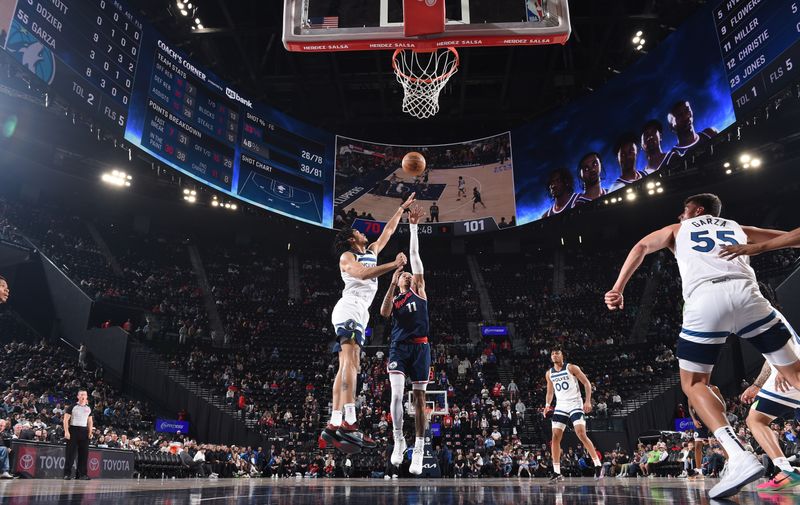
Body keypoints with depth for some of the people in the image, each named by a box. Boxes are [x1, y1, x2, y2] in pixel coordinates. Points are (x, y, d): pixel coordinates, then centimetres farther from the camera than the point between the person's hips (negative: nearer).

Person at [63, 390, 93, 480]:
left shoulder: (88, 408, 13)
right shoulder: (72, 407, -1)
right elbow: (66, 420, -5)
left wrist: (90, 432, 7)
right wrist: (66, 432, -15)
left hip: (84, 431, 4)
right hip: (73, 430, -4)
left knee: (84, 454, 2)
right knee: (71, 453, -4)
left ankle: (81, 474, 7)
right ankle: (67, 474, 2)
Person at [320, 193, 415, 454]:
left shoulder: (371, 251, 28)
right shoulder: (347, 256, 4)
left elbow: (388, 231, 37)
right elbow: (363, 273, -16)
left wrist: (402, 208, 39)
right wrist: (394, 265, -17)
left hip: (358, 311, 9)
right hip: (350, 307, -9)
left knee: (346, 366, 0)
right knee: (351, 360, -25)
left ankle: (333, 426, -4)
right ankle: (348, 424, -38)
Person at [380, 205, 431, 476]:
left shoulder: (419, 290, 15)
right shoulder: (394, 299, 18)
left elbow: (414, 255, 10)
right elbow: (384, 313, -7)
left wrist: (413, 227, 6)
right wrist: (392, 284, -9)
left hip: (420, 347, 0)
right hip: (398, 348, 1)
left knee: (419, 397, 0)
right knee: (396, 394, -15)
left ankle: (419, 450, 5)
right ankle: (399, 440, 2)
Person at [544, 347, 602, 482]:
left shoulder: (571, 368, -6)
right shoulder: (549, 374, 8)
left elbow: (587, 383, -5)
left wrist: (588, 401, -14)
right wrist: (547, 404, 5)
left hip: (575, 405, -5)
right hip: (560, 406, 5)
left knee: (581, 434, -16)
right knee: (555, 437, -3)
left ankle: (598, 464, -3)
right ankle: (557, 472, 1)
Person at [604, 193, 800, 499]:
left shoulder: (678, 230, 29)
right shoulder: (737, 228, 34)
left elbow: (641, 247, 14)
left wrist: (618, 288, 6)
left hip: (703, 300, -2)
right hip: (745, 293, 2)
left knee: (693, 384, 10)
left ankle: (739, 458, -8)